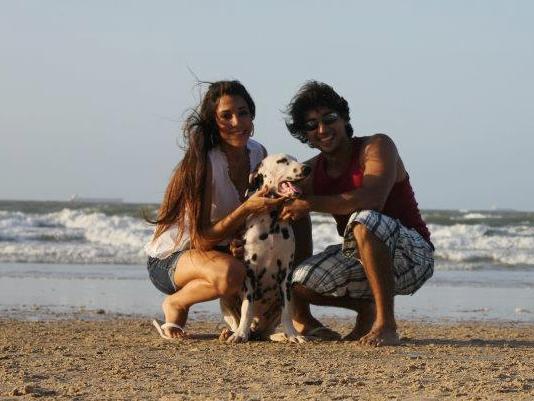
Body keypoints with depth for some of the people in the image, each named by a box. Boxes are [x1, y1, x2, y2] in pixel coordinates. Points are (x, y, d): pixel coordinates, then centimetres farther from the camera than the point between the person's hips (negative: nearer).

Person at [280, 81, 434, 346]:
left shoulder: (377, 146, -11)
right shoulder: (311, 172, 6)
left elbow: (372, 199, -30)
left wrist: (310, 203, -28)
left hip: (412, 256, -6)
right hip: (359, 259, 6)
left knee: (364, 220, -37)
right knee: (297, 281, -17)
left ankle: (386, 324, -31)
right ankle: (366, 307, 10)